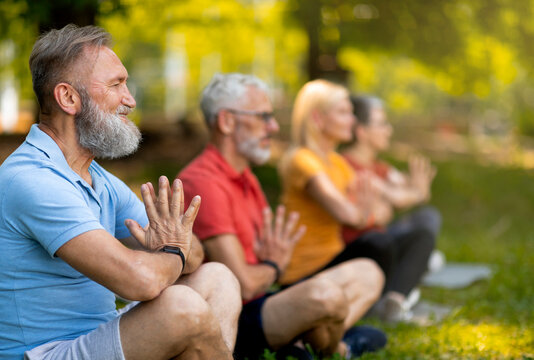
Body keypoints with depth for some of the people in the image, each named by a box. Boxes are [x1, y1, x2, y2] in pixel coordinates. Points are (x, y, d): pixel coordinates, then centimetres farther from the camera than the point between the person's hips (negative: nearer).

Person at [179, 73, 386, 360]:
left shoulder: (245, 178, 16)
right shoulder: (204, 183, -19)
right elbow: (243, 283, -23)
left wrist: (275, 258, -6)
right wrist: (274, 266, -2)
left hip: (260, 304, 11)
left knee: (367, 274, 15)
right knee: (324, 293, -35)